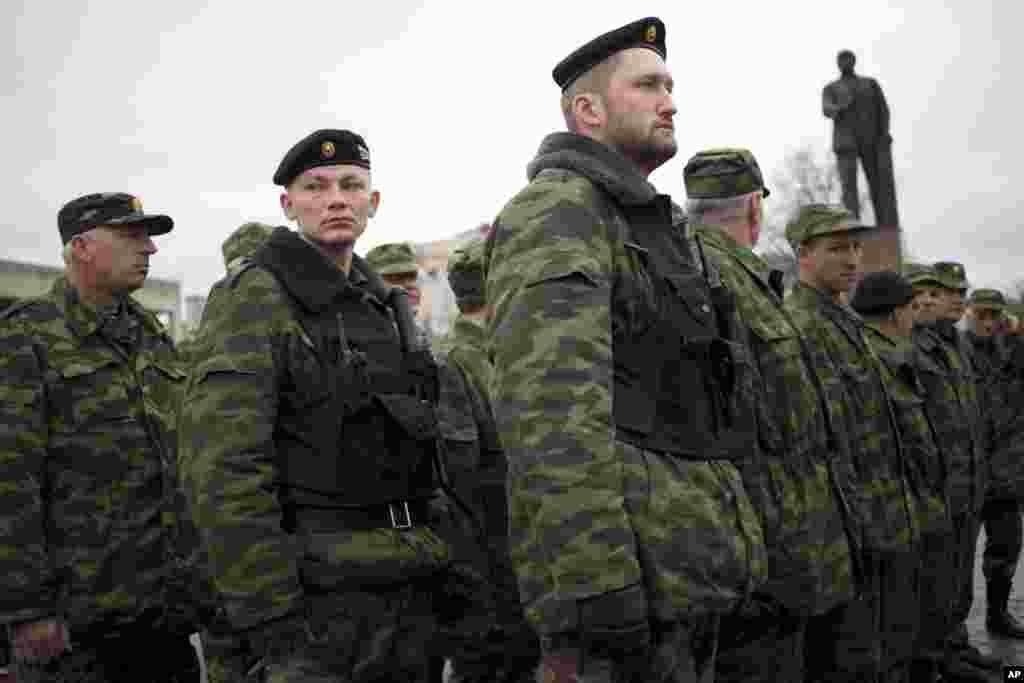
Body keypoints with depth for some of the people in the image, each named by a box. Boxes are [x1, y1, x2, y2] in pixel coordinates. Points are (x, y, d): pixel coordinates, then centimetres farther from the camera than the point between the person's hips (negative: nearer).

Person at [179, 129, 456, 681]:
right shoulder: (254, 299, -10)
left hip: (412, 588, 7)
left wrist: (440, 552, 13)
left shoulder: (385, 307, 14)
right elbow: (224, 469, -18)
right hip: (317, 590, -7)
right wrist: (270, 621, -22)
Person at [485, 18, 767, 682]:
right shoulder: (558, 208, -9)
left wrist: (732, 547, 22)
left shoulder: (645, 229, 22)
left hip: (690, 572, 10)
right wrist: (585, 593, -31)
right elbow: (550, 406, -23)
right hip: (631, 579, -9)